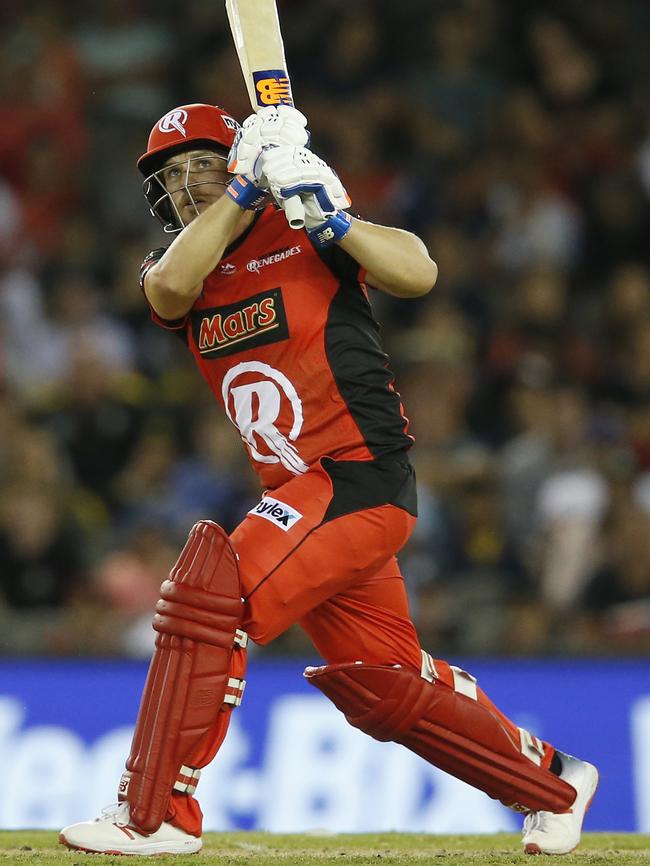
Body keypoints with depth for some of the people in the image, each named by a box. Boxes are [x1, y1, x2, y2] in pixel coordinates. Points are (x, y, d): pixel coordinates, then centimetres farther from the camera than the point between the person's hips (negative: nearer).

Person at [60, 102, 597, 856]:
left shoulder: (303, 234, -4)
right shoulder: (171, 266, 11)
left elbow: (418, 273, -19)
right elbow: (173, 287, -15)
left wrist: (329, 218, -29)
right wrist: (247, 188, -18)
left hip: (361, 477, -8)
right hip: (302, 494, 8)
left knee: (212, 591, -22)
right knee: (379, 684, 13)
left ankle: (155, 815, -19)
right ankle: (552, 782, 31)